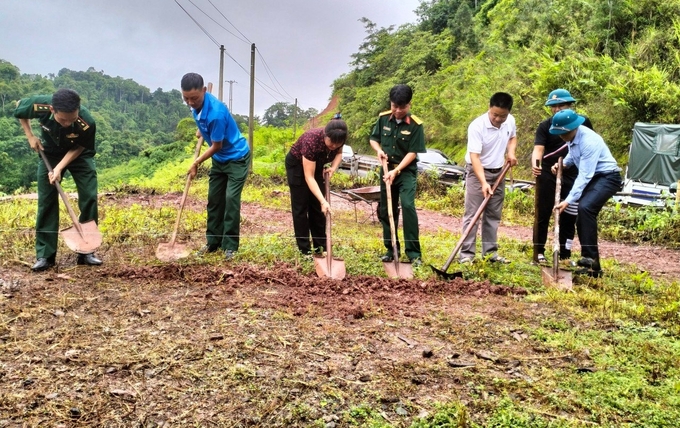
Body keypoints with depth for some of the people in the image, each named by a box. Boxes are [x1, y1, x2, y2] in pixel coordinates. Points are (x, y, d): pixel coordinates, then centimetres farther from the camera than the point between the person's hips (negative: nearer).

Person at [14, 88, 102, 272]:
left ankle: (86, 252, 1)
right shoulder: (39, 106, -33)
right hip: (50, 154, 1)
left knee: (89, 198, -10)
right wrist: (30, 136, -11)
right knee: (46, 201, -3)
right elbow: (19, 109, -7)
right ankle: (44, 255, 3)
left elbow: (79, 148, -17)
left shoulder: (87, 123, -37)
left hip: (79, 155, -1)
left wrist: (60, 168, -25)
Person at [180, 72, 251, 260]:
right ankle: (213, 242, 17)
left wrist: (196, 163, -13)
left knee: (231, 199, -13)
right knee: (214, 199, 8)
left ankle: (230, 246, -6)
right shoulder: (196, 104, -10)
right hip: (219, 159, 8)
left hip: (237, 158, -8)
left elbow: (216, 146, -23)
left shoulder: (216, 112, -33)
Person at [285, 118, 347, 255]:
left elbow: (338, 153, 1)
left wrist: (333, 167, -20)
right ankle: (305, 250, 1)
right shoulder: (311, 141, -41)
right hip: (297, 165, -5)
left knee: (317, 207, 6)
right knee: (301, 207, -4)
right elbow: (309, 177, -39)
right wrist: (323, 201, -46)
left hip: (317, 165, 5)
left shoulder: (337, 140, -25)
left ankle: (321, 247, 12)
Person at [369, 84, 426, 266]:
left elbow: (413, 153, -15)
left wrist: (396, 171, -22)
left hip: (406, 171, -5)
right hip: (386, 170, 5)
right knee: (385, 210, 8)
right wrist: (378, 149, -11)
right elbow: (373, 138, 11)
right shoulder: (383, 118, -2)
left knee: (408, 206, -20)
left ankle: (414, 253, -14)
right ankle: (391, 249, 23)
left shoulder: (415, 125, -14)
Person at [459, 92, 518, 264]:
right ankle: (466, 253, -2)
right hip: (477, 172, -6)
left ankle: (490, 251, 19)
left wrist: (511, 152, -3)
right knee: (472, 214, -7)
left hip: (498, 173, 6)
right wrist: (483, 182, -37)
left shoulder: (510, 121, -4)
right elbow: (474, 156, -28)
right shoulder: (477, 126, -23)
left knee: (494, 215, 10)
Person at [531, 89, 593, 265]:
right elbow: (538, 148, -19)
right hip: (548, 174, -3)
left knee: (569, 216, 9)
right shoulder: (545, 126, -7)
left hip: (573, 176, 3)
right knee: (543, 213, 2)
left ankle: (565, 254, 20)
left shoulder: (582, 123, 2)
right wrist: (535, 163, -40)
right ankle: (539, 252, 12)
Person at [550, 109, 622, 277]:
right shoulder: (572, 136, -2)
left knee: (585, 207, -33)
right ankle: (593, 266, 12)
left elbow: (584, 176, -30)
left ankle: (590, 257, -30)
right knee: (583, 219, 4)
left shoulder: (589, 141, -27)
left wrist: (569, 200, -33)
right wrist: (563, 164, 0)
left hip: (607, 177, -9)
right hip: (593, 178, 9)